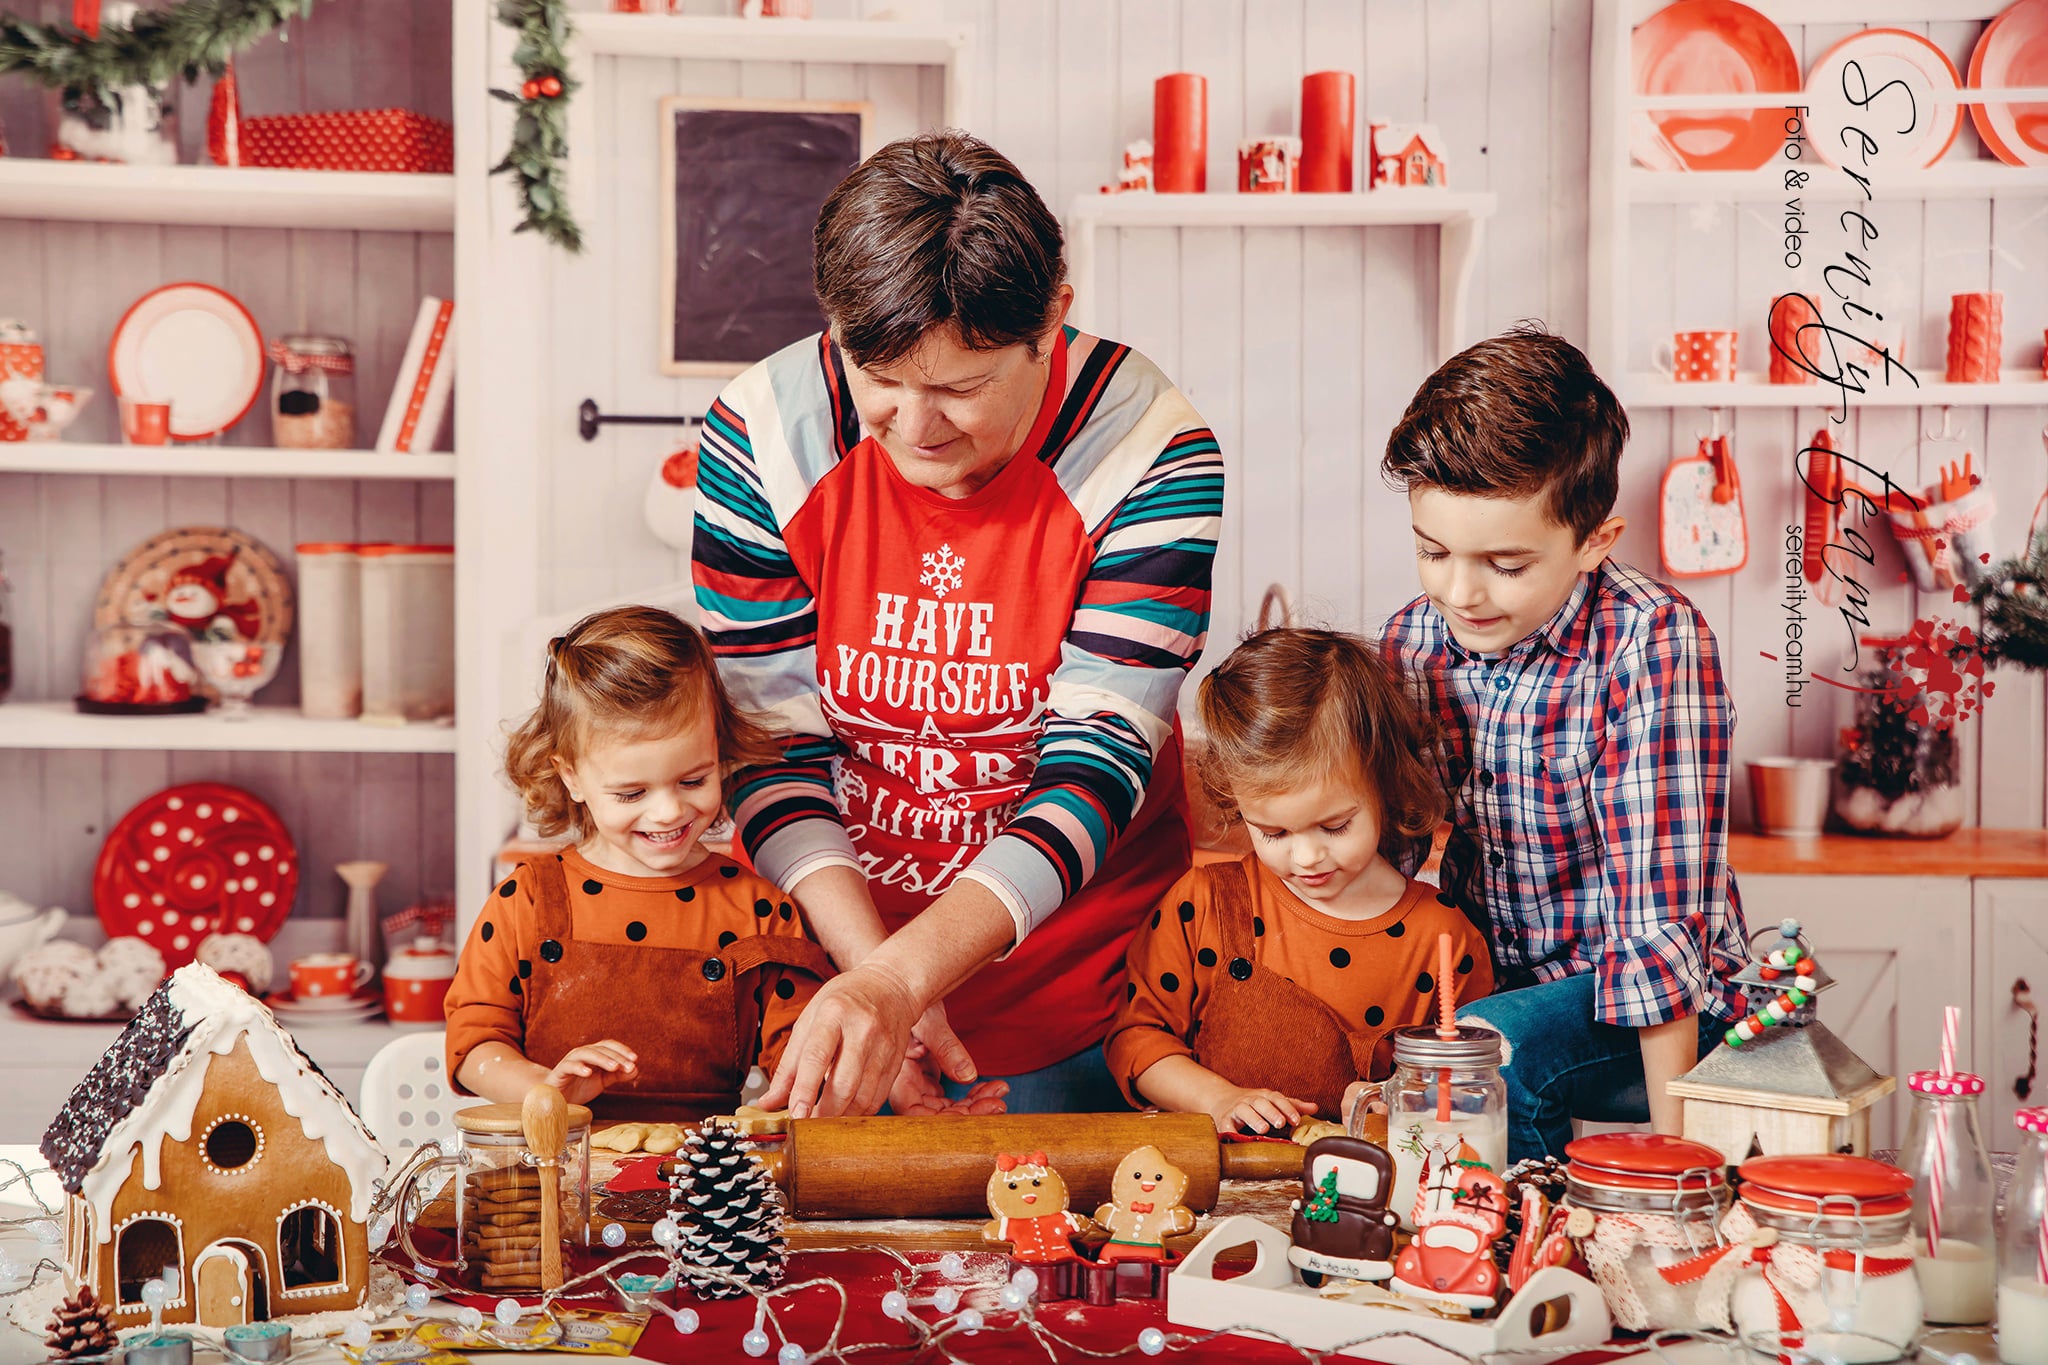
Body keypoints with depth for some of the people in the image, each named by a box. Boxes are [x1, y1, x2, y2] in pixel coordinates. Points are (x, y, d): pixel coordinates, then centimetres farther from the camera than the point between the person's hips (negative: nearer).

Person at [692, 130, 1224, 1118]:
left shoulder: (1150, 452, -18)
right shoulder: (762, 433, -12)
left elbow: (1098, 768, -21)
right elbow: (773, 746, -10)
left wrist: (899, 979, -33)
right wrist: (871, 965, -24)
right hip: (834, 963, 1)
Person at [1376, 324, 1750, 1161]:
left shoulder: (1651, 643, -20)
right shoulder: (1414, 638, -3)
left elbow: (1658, 910, -23)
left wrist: (1670, 1137, -24)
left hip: (1655, 1017, -5)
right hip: (1485, 984, 5)